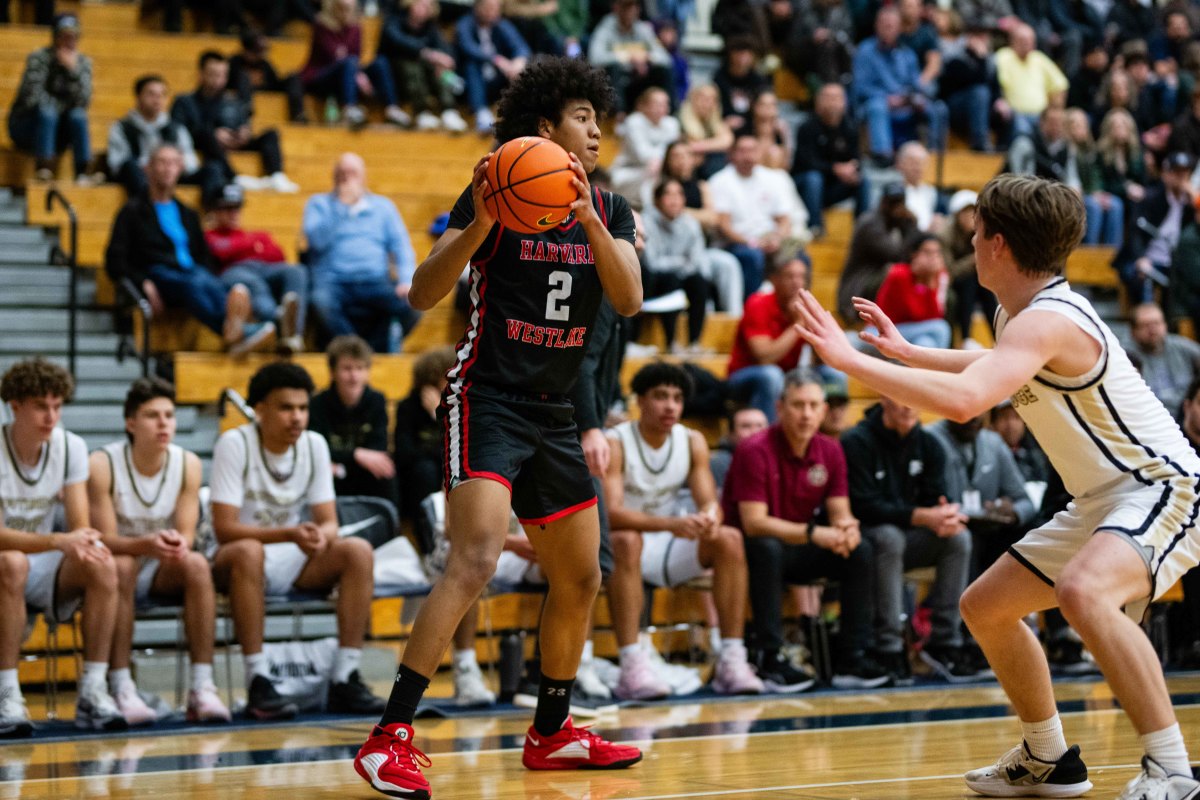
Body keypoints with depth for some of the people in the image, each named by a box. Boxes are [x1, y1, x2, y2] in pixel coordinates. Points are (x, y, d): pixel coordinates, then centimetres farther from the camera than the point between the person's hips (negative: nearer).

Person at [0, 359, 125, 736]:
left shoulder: (71, 447, -2)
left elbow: (79, 526, -5)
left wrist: (83, 542, -30)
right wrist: (57, 541, -40)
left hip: (43, 568, 4)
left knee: (101, 564, -26)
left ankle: (92, 692, -22)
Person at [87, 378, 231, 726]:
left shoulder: (188, 464, -6)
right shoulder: (102, 465, -16)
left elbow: (187, 535, -9)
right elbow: (105, 540, -19)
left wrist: (177, 545, -35)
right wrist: (147, 544, -39)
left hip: (164, 573, 3)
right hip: (114, 569, -3)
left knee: (196, 564, -28)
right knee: (122, 566, -35)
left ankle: (202, 688, -32)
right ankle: (121, 689, -37)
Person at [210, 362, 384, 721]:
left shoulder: (314, 445, 0)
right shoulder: (234, 444, -15)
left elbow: (329, 523, -1)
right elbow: (224, 528, -21)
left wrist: (321, 537, -27)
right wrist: (289, 534, -34)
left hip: (295, 562, 5)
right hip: (236, 563, -5)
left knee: (358, 550, -21)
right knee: (248, 552, -39)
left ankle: (345, 679, -21)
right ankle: (257, 683, -37)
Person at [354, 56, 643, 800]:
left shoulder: (609, 209, 8)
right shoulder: (497, 191, -8)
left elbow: (630, 300, -8)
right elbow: (424, 293, -15)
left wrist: (588, 221, -22)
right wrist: (480, 224, -29)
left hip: (553, 412, 7)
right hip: (488, 400, -7)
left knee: (581, 579, 14)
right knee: (477, 558, -25)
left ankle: (551, 732, 32)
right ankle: (390, 739, -27)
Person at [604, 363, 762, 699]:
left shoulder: (693, 441, 2)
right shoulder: (615, 444, -15)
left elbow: (709, 501, -5)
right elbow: (611, 513, -27)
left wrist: (709, 519, -32)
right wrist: (672, 524, -42)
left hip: (672, 549, 5)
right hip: (626, 546, -5)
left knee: (730, 539, -19)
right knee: (626, 541, -38)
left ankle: (732, 660, -21)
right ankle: (631, 667, -42)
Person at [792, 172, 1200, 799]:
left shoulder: (1046, 320, -24)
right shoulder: (1016, 313, 7)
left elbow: (964, 400, -42)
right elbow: (996, 370, 34)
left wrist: (849, 359, -36)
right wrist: (904, 351, 35)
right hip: (1101, 500, 11)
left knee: (1083, 592, -38)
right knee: (985, 607, 17)